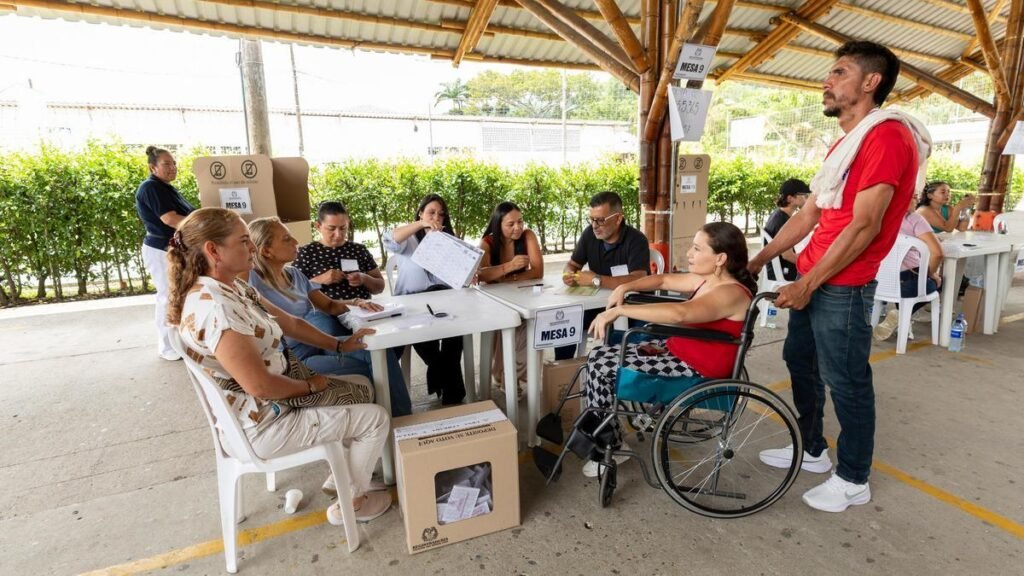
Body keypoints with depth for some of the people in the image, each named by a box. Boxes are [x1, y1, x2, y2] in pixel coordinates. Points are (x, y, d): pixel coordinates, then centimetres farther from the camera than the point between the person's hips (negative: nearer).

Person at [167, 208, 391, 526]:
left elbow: (290, 323, 11)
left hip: (272, 398, 10)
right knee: (376, 419, -2)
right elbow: (259, 385, -31)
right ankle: (351, 502, 18)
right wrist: (310, 386, -14)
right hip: (261, 422, -10)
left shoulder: (234, 287, 2)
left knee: (363, 390, 18)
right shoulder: (214, 308, -30)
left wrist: (340, 344, 6)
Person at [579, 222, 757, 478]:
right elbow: (663, 280, 16)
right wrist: (624, 288, -1)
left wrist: (619, 310, -38)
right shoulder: (707, 279, 3)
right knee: (599, 355, 4)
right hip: (678, 349, 9)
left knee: (599, 365, -13)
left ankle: (610, 448, 4)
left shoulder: (731, 294, -25)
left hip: (697, 369, -9)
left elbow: (678, 313, -41)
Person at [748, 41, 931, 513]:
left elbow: (864, 226, -19)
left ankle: (854, 480, 20)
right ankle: (811, 451, 35)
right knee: (799, 360, 18)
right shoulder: (846, 143, 17)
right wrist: (758, 260, 14)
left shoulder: (887, 136, -14)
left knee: (846, 382, 2)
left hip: (842, 287, -10)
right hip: (813, 279, 10)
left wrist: (808, 283, -17)